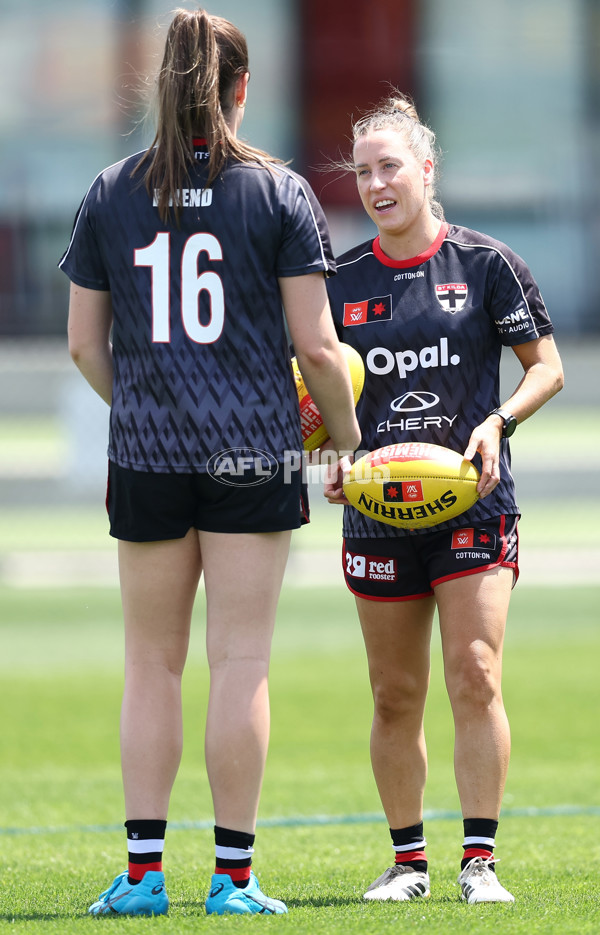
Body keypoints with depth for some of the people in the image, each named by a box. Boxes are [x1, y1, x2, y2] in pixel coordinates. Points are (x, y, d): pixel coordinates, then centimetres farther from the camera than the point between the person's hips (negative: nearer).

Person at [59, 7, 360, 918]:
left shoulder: (111, 193, 4)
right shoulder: (280, 191, -3)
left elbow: (85, 344, 7)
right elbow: (316, 346, -5)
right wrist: (344, 428, 12)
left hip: (146, 456, 2)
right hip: (254, 452, -2)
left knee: (152, 665, 9)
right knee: (241, 663, 1)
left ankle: (143, 871, 6)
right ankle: (234, 876, 1)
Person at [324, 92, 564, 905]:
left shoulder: (486, 264, -2)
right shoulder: (343, 281, 6)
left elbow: (547, 366, 3)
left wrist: (498, 420, -14)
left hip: (473, 504, -3)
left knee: (474, 676, -12)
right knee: (395, 696, 5)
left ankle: (479, 859, -6)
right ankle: (408, 860, 15)